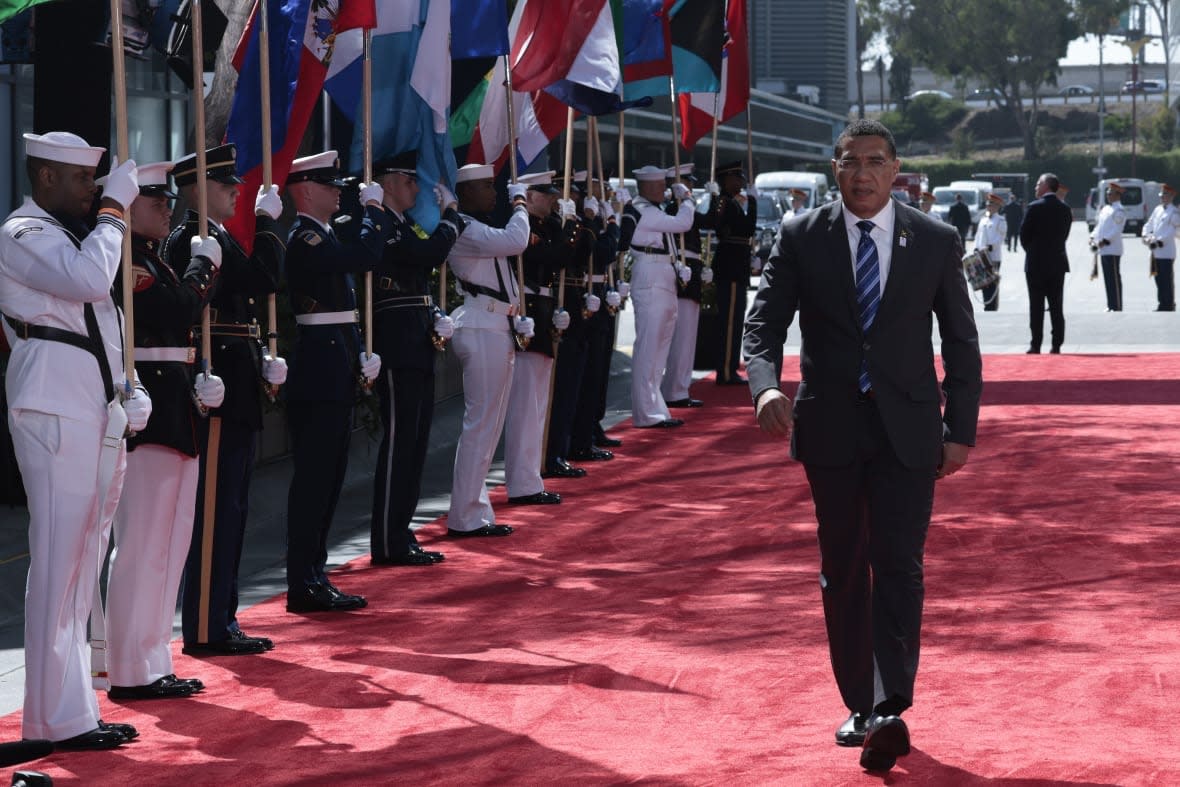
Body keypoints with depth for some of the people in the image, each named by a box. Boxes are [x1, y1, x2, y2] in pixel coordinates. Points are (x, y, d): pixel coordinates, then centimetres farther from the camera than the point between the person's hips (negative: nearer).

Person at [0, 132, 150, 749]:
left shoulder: (71, 232, 22)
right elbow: (89, 279, -26)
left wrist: (126, 389, 14)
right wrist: (113, 208, -15)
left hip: (96, 414, 10)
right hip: (54, 414, -10)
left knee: (82, 569, 10)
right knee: (58, 567, -9)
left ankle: (75, 710, 15)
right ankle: (60, 720, -7)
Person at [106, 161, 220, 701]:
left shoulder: (152, 259, 19)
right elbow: (178, 310, -23)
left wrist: (201, 384, 5)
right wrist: (204, 266, -7)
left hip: (174, 415, 11)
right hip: (148, 414, -11)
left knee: (170, 543, 13)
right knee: (142, 543, -7)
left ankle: (154, 662, 20)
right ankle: (132, 672, -2)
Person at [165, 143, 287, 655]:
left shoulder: (211, 238, 19)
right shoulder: (193, 240, -13)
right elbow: (263, 280, -21)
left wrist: (263, 362, 6)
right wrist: (267, 223, -10)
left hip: (230, 397, 11)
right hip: (219, 394, -11)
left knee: (228, 511, 13)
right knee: (215, 510, -6)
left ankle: (219, 622, 19)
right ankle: (207, 630, -2)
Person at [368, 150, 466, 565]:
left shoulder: (400, 223, 18)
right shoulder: (380, 224, -13)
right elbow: (431, 254, -24)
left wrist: (436, 316, 3)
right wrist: (450, 213, -8)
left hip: (416, 348, 10)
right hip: (398, 348, -10)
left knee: (413, 443, 12)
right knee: (399, 442, -7)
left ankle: (399, 536, 18)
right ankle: (390, 544, -3)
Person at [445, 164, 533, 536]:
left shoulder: (481, 229, 20)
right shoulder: (463, 229, -13)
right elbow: (515, 241, -26)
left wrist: (519, 321, 14)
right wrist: (519, 202, -11)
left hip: (498, 329, 11)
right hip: (482, 331, -11)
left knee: (490, 423, 12)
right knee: (480, 423, -9)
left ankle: (474, 511, 17)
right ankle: (465, 517, -6)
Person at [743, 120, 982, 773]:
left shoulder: (935, 242, 2)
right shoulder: (800, 239, 2)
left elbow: (961, 344, 6)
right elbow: (764, 322, -2)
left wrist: (960, 429, 1)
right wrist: (765, 385, -22)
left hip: (907, 431, -2)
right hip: (830, 430, 2)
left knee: (898, 565, -12)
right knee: (842, 570, 9)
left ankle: (889, 711, -19)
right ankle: (859, 704, 19)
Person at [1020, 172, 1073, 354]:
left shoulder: (1035, 207, -11)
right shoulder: (1065, 209, 4)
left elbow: (1024, 235, -6)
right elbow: (1064, 235, 6)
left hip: (1036, 263, -4)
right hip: (1058, 263, 4)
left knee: (1036, 306, -1)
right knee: (1056, 306, 7)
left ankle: (1036, 345, -1)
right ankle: (1056, 345, 5)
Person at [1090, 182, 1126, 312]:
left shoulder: (1119, 211, -9)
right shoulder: (1105, 209, 18)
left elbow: (1116, 230, -17)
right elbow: (1098, 225, 22)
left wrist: (1104, 241, -20)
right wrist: (1093, 238, 6)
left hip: (1112, 249, -9)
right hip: (1103, 250, 9)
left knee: (1114, 278, -7)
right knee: (1107, 278, 12)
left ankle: (1117, 307, -5)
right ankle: (1110, 305, 18)